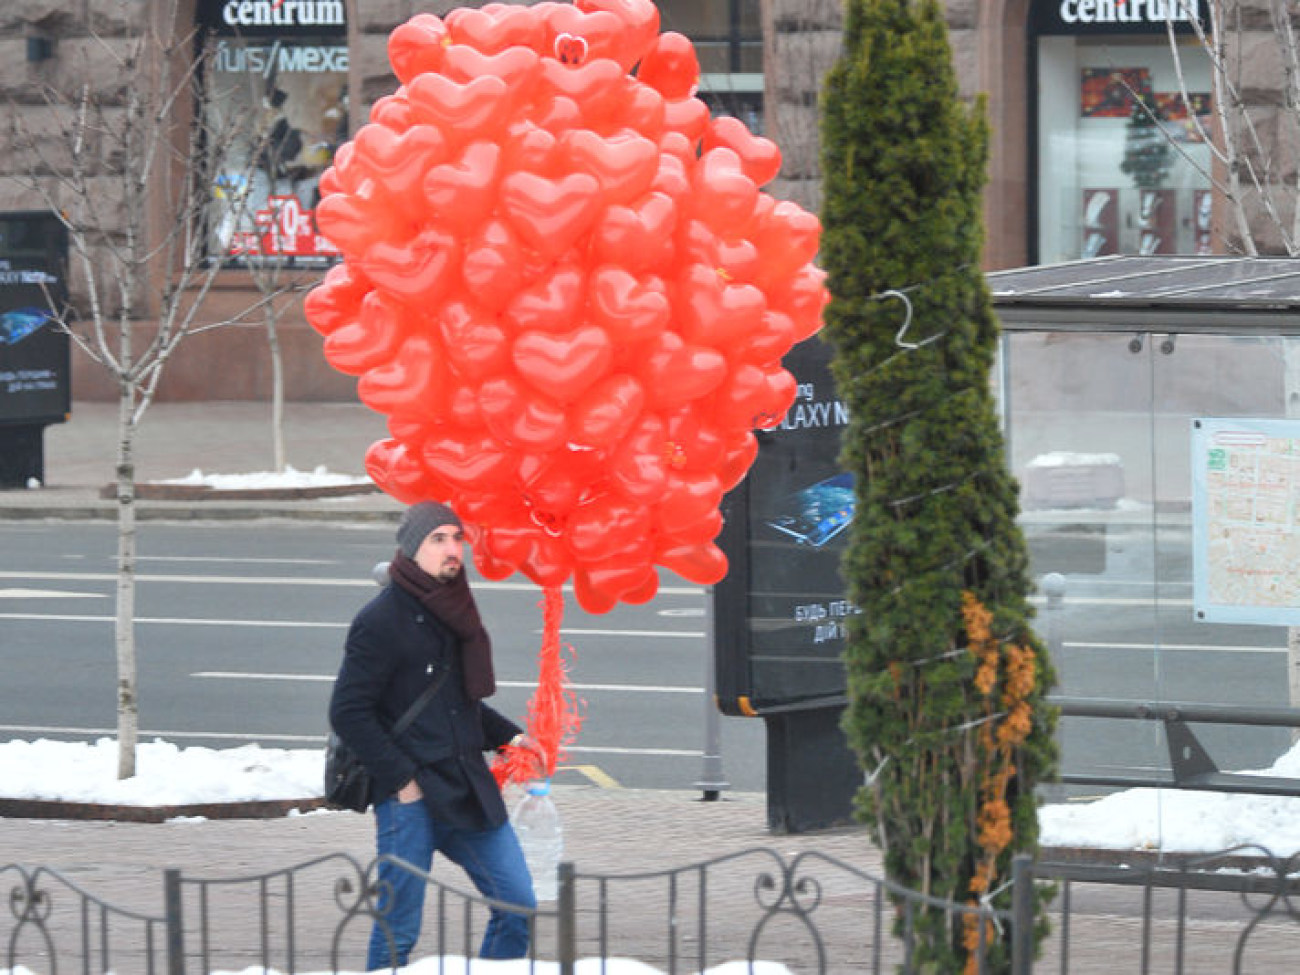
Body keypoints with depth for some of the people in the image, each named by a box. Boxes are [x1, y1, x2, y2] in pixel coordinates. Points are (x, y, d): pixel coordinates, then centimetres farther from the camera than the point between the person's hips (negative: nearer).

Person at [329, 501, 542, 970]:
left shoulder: (452, 611, 13)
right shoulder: (381, 620, -11)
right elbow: (349, 712, -14)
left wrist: (507, 735, 13)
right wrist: (400, 779, -16)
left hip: (467, 788, 7)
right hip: (410, 797, -7)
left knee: (518, 905, 5)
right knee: (397, 931, -2)